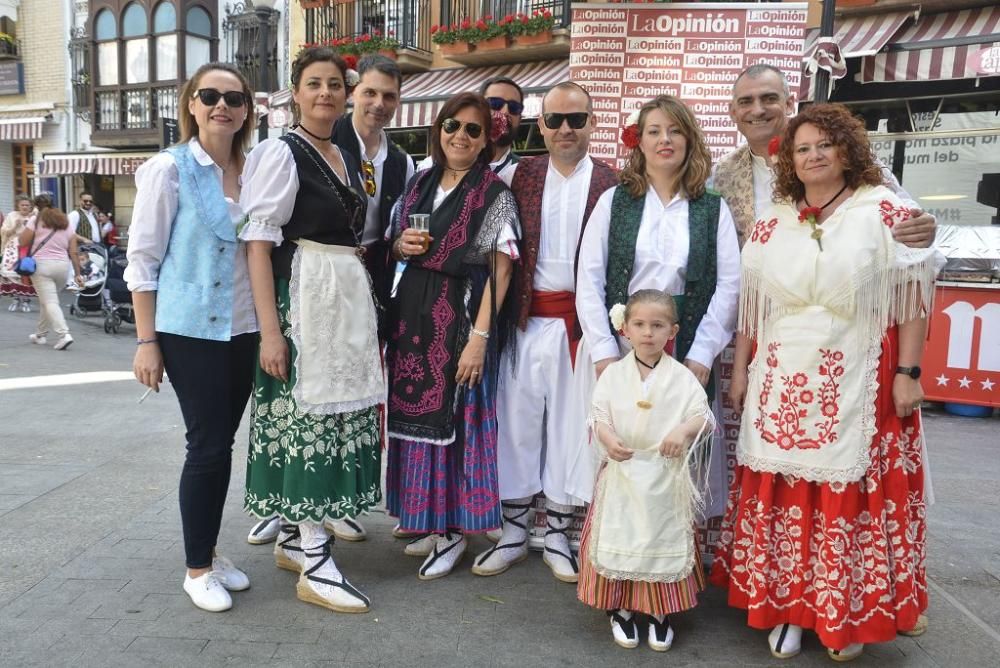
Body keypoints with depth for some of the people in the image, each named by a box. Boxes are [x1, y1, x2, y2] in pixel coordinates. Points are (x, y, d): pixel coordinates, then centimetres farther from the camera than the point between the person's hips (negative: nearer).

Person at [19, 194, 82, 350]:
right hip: (63, 265, 5)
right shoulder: (65, 223, 12)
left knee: (49, 302, -7)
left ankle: (64, 334, -23)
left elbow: (22, 242, -3)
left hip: (42, 264, -5)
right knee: (46, 300, 20)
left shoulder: (36, 220, -2)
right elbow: (73, 252, 8)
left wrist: (26, 228, 16)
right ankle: (40, 334, 30)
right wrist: (77, 273, 9)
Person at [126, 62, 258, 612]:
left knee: (222, 443, 12)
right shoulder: (170, 168, -6)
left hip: (244, 329, 5)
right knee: (208, 444, -2)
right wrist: (146, 341, -10)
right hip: (190, 330, -5)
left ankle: (209, 552, 27)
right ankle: (197, 568, 15)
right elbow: (142, 260, -6)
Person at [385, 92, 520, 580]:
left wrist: (479, 337, -18)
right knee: (414, 413, 10)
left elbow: (500, 270, -12)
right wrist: (401, 245, -4)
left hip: (460, 316, -6)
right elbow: (395, 248, 21)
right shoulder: (420, 184, 12)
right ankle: (430, 520, 26)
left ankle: (453, 531, 15)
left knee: (453, 418, -1)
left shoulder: (494, 194, -6)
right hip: (412, 313, 6)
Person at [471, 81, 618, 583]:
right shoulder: (520, 175, 6)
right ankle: (513, 533, 26)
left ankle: (557, 536, 26)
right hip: (525, 319, 2)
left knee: (570, 426, 8)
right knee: (515, 421, 9)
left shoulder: (611, 183, 1)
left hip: (578, 321, -1)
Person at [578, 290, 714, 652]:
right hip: (622, 473, 1)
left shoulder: (682, 377, -3)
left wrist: (684, 430, -28)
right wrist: (608, 439, -25)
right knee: (620, 537, 5)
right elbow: (599, 414, -5)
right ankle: (619, 609, 24)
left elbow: (705, 417, -7)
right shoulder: (613, 373, -1)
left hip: (667, 476, 0)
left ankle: (661, 613, 25)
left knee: (664, 539, 6)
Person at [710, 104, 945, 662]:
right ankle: (787, 607, 21)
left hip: (857, 384, -2)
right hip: (782, 384, 3)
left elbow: (912, 295, -2)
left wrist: (907, 372, -8)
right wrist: (740, 370, 10)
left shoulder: (884, 210, 0)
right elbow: (751, 304, 11)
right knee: (782, 493, 5)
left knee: (852, 493, 2)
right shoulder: (772, 223, 9)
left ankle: (850, 615, 21)